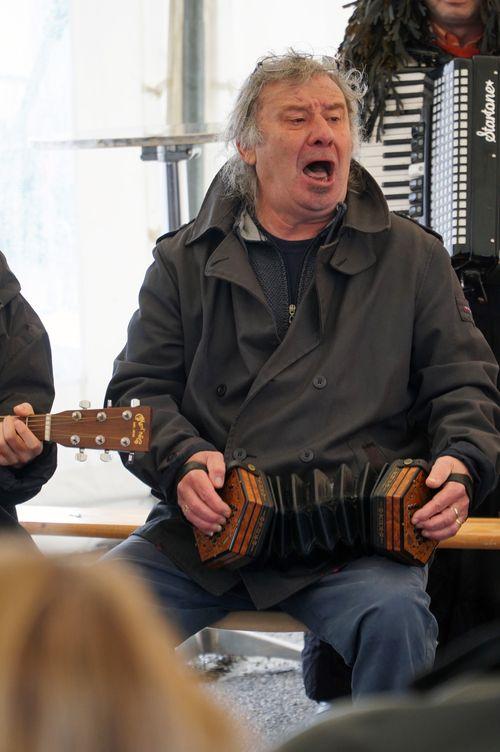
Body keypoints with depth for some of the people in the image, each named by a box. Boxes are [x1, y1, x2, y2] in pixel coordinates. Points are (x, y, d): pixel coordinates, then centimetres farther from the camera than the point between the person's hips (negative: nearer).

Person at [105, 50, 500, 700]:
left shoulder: (412, 257, 15)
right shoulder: (185, 262, 16)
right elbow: (139, 389, 13)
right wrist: (183, 460, -8)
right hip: (206, 524, 2)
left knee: (396, 619, -33)